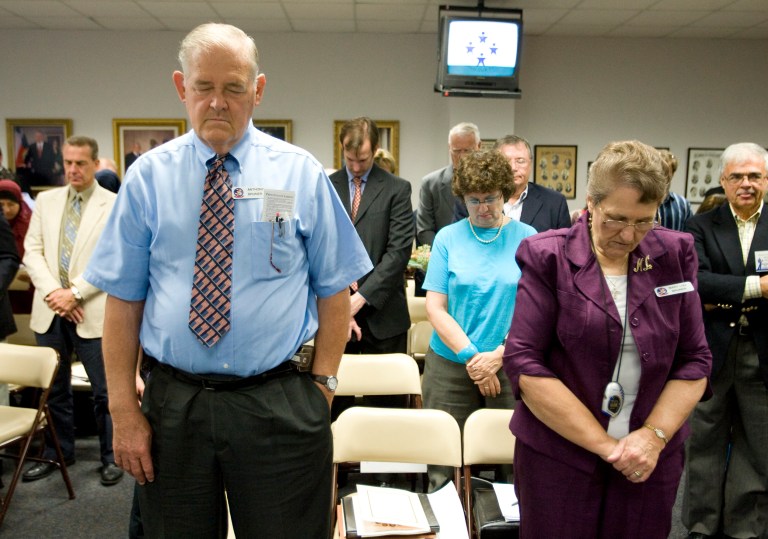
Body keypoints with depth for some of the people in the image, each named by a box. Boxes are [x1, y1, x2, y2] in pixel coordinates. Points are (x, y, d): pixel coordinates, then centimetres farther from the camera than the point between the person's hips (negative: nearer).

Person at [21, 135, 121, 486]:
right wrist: (54, 292, -8)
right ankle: (59, 453, 32)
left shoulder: (114, 205, -3)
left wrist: (74, 292, -14)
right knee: (54, 388, 16)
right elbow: (32, 250, 6)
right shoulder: (46, 200, 11)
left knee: (105, 391, 3)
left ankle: (111, 457, 19)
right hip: (50, 310, 5)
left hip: (93, 312, -4)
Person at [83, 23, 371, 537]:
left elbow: (334, 288, 0)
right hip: (172, 404, 2)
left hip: (278, 407, -1)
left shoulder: (301, 173, -1)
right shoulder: (148, 176, 1)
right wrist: (124, 409, -1)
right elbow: (123, 299, 1)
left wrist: (322, 385, -5)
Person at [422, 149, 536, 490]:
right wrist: (471, 356, -10)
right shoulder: (448, 238, 4)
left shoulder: (527, 238, 3)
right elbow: (435, 308, -1)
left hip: (510, 367, 0)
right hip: (450, 364, 0)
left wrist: (498, 356, -12)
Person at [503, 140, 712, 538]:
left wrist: (654, 435, -10)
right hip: (558, 456, -2)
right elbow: (523, 363, -13)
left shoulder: (675, 256, 3)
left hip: (650, 460, 3)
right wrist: (605, 444, -13)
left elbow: (695, 360, 4)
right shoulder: (549, 257, -8)